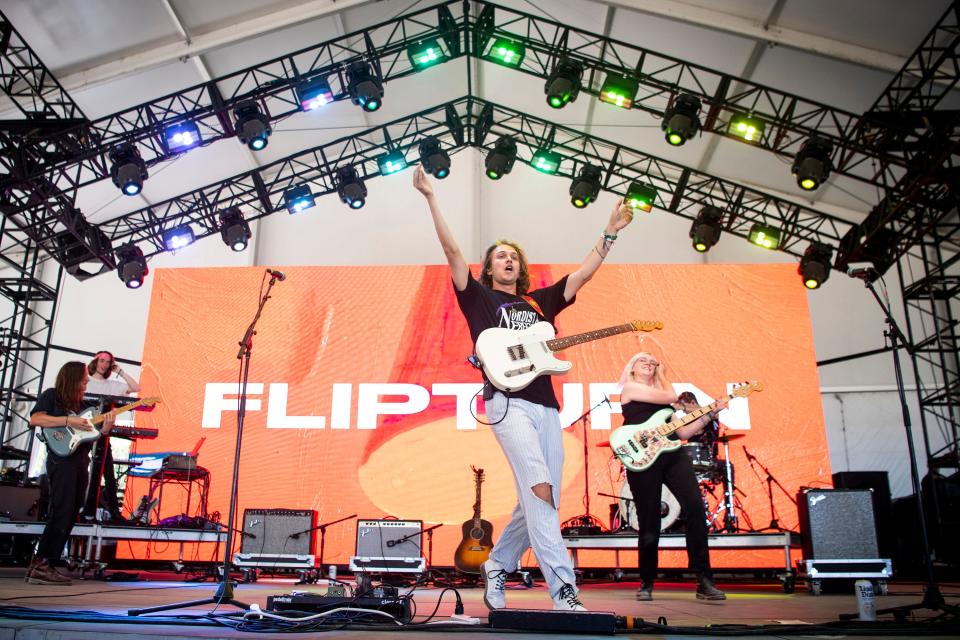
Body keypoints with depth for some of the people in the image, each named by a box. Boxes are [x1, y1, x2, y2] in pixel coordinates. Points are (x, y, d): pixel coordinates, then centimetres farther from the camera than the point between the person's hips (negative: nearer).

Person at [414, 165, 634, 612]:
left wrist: (610, 232, 17)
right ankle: (563, 589, -20)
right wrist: (431, 198, 0)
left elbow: (582, 274, 21)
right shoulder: (479, 297, 13)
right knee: (540, 489, -20)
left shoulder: (540, 302, 24)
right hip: (508, 402, -5)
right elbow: (451, 249, 5)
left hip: (546, 406, 6)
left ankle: (498, 566, 26)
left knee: (537, 503, 5)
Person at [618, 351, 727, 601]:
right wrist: (662, 377, 17)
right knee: (649, 524, -3)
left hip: (672, 454, 6)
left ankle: (704, 582, -9)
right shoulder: (629, 388, 7)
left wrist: (710, 414, 15)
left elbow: (682, 432, 20)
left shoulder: (661, 397, 27)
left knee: (695, 507, -13)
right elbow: (671, 397, -1)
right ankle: (646, 583, 17)